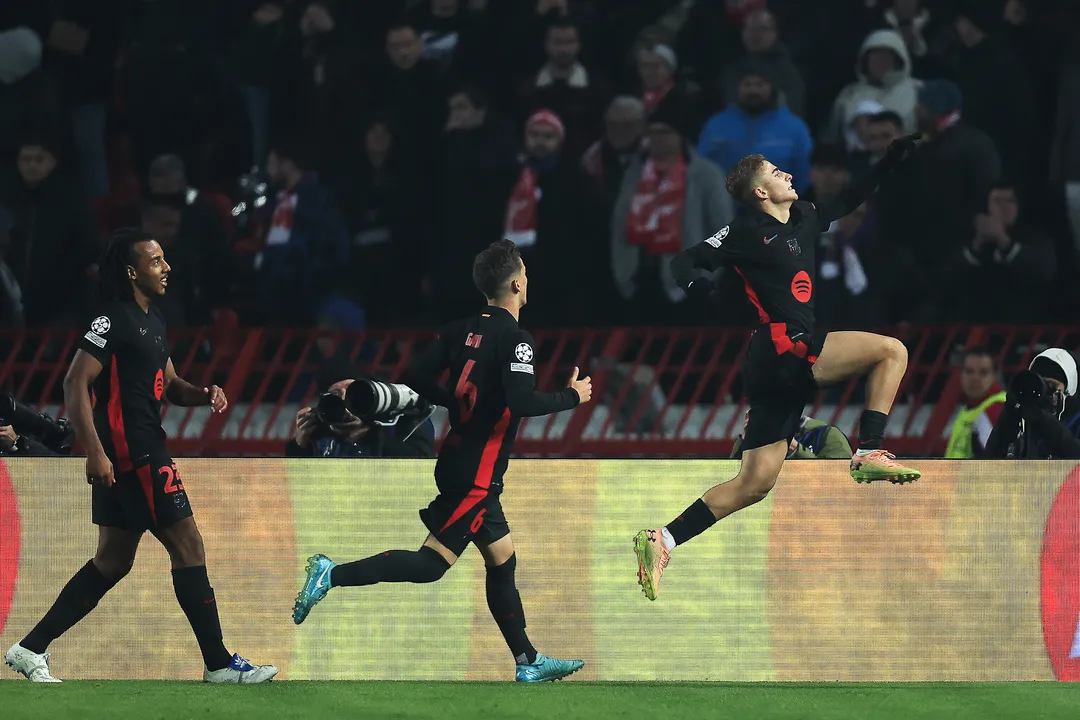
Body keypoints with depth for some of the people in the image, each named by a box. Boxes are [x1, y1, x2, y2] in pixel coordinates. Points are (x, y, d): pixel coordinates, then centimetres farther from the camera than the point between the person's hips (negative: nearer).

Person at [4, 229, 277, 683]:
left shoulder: (152, 320, 17)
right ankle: (218, 663, -2)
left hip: (141, 452, 11)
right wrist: (94, 452, -25)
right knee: (187, 546, -7)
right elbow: (75, 383, -18)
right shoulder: (114, 320, -13)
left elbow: (168, 385, 26)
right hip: (130, 454, -11)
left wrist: (203, 395, 4)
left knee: (113, 562, 13)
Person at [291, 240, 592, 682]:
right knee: (432, 564, -9)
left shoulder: (462, 330, 6)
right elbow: (523, 402, -26)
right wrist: (572, 397, -11)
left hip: (457, 460, 9)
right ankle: (333, 575, -15)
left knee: (503, 562, 15)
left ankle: (528, 662, 21)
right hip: (477, 475, -9)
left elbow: (418, 379, 5)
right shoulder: (514, 339, -16)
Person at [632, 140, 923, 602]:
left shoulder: (802, 218, 18)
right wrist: (693, 281, -29)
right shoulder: (747, 233, -5)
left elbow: (845, 204, 37)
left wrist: (888, 165, 35)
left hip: (787, 368, 8)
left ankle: (662, 541, 2)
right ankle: (869, 455, -10)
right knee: (892, 351, -10)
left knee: (754, 483, 6)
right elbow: (685, 262, -6)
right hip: (782, 351, -8)